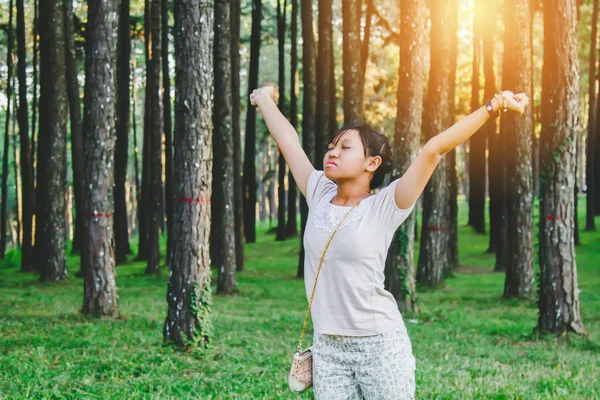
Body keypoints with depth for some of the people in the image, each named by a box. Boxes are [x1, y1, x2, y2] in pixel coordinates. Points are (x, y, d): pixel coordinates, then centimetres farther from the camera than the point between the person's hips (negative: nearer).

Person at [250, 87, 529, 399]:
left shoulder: (383, 208, -8)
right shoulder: (319, 197, 5)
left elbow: (433, 149, -15)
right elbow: (288, 141, 17)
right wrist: (264, 99, 28)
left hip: (379, 343, -4)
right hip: (327, 346, 5)